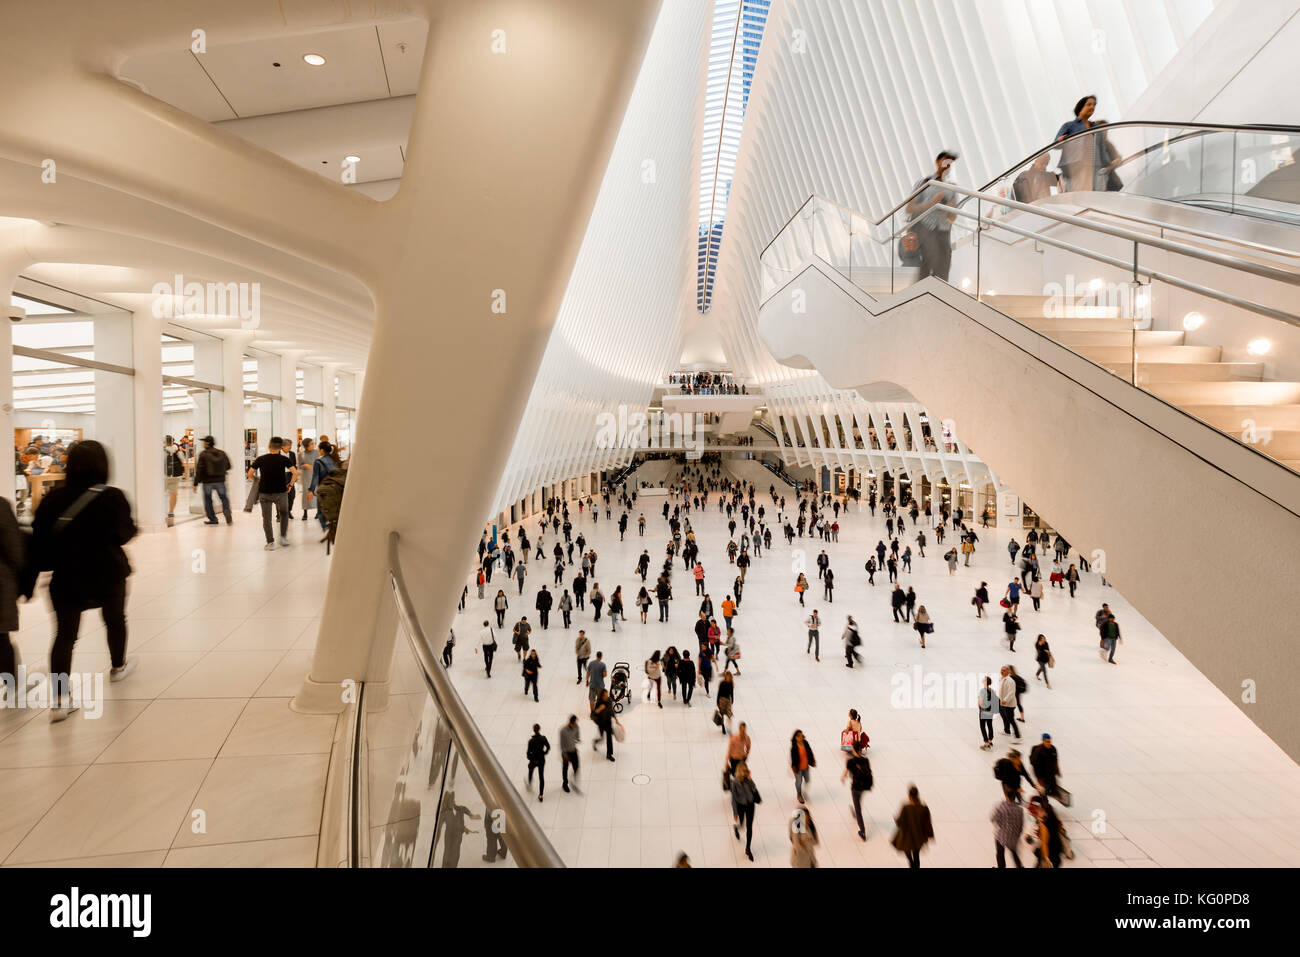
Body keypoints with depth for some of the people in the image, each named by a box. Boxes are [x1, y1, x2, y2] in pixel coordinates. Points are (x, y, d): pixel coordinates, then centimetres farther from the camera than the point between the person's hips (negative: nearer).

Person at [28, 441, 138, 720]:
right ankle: (118, 666, 42)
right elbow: (123, 534, -11)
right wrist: (133, 528, 12)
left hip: (66, 578, 2)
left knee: (64, 634, 5)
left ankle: (59, 699, -3)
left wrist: (29, 578, 2)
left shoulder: (53, 497, -3)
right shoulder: (112, 497, -14)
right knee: (115, 619, 22)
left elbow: (39, 540, -3)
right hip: (107, 574, -2)